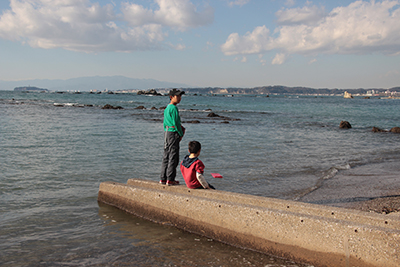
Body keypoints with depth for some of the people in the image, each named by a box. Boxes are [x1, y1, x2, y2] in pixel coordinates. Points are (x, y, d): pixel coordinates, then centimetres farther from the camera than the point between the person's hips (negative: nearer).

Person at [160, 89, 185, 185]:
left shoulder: (167, 108, 14)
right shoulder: (174, 108, -14)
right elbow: (176, 123, -16)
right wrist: (181, 134, -5)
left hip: (166, 132, 9)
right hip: (173, 133, -9)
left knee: (166, 156, 12)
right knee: (173, 157, -4)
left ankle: (163, 178, 15)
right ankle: (170, 180, -3)